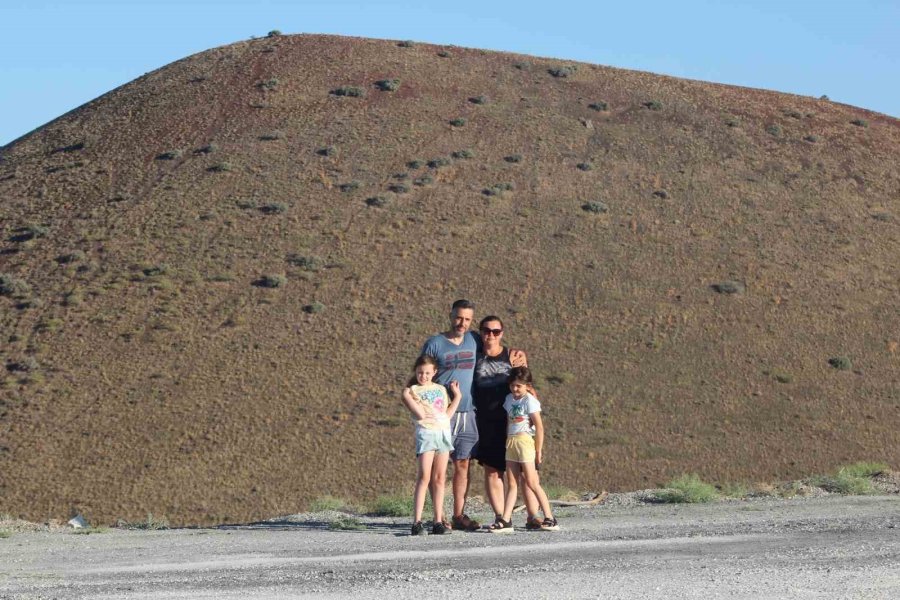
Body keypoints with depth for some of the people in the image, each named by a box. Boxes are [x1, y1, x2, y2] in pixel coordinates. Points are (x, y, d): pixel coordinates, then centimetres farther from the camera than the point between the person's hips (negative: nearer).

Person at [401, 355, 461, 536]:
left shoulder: (441, 389, 18)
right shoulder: (411, 390, 2)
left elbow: (447, 415, 13)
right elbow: (420, 414, -11)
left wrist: (457, 396, 14)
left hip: (444, 433, 5)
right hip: (426, 433, -5)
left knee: (439, 478, 5)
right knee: (424, 478, -11)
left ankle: (438, 521, 6)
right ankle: (417, 522, -13)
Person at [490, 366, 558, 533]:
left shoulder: (529, 400, -9)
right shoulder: (509, 399, 12)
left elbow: (539, 427, -11)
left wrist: (538, 451, -11)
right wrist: (507, 443, 11)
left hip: (525, 442, -7)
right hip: (511, 443, 7)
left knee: (532, 483, -5)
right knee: (511, 483, 3)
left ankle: (550, 519, 1)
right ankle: (505, 521, 0)